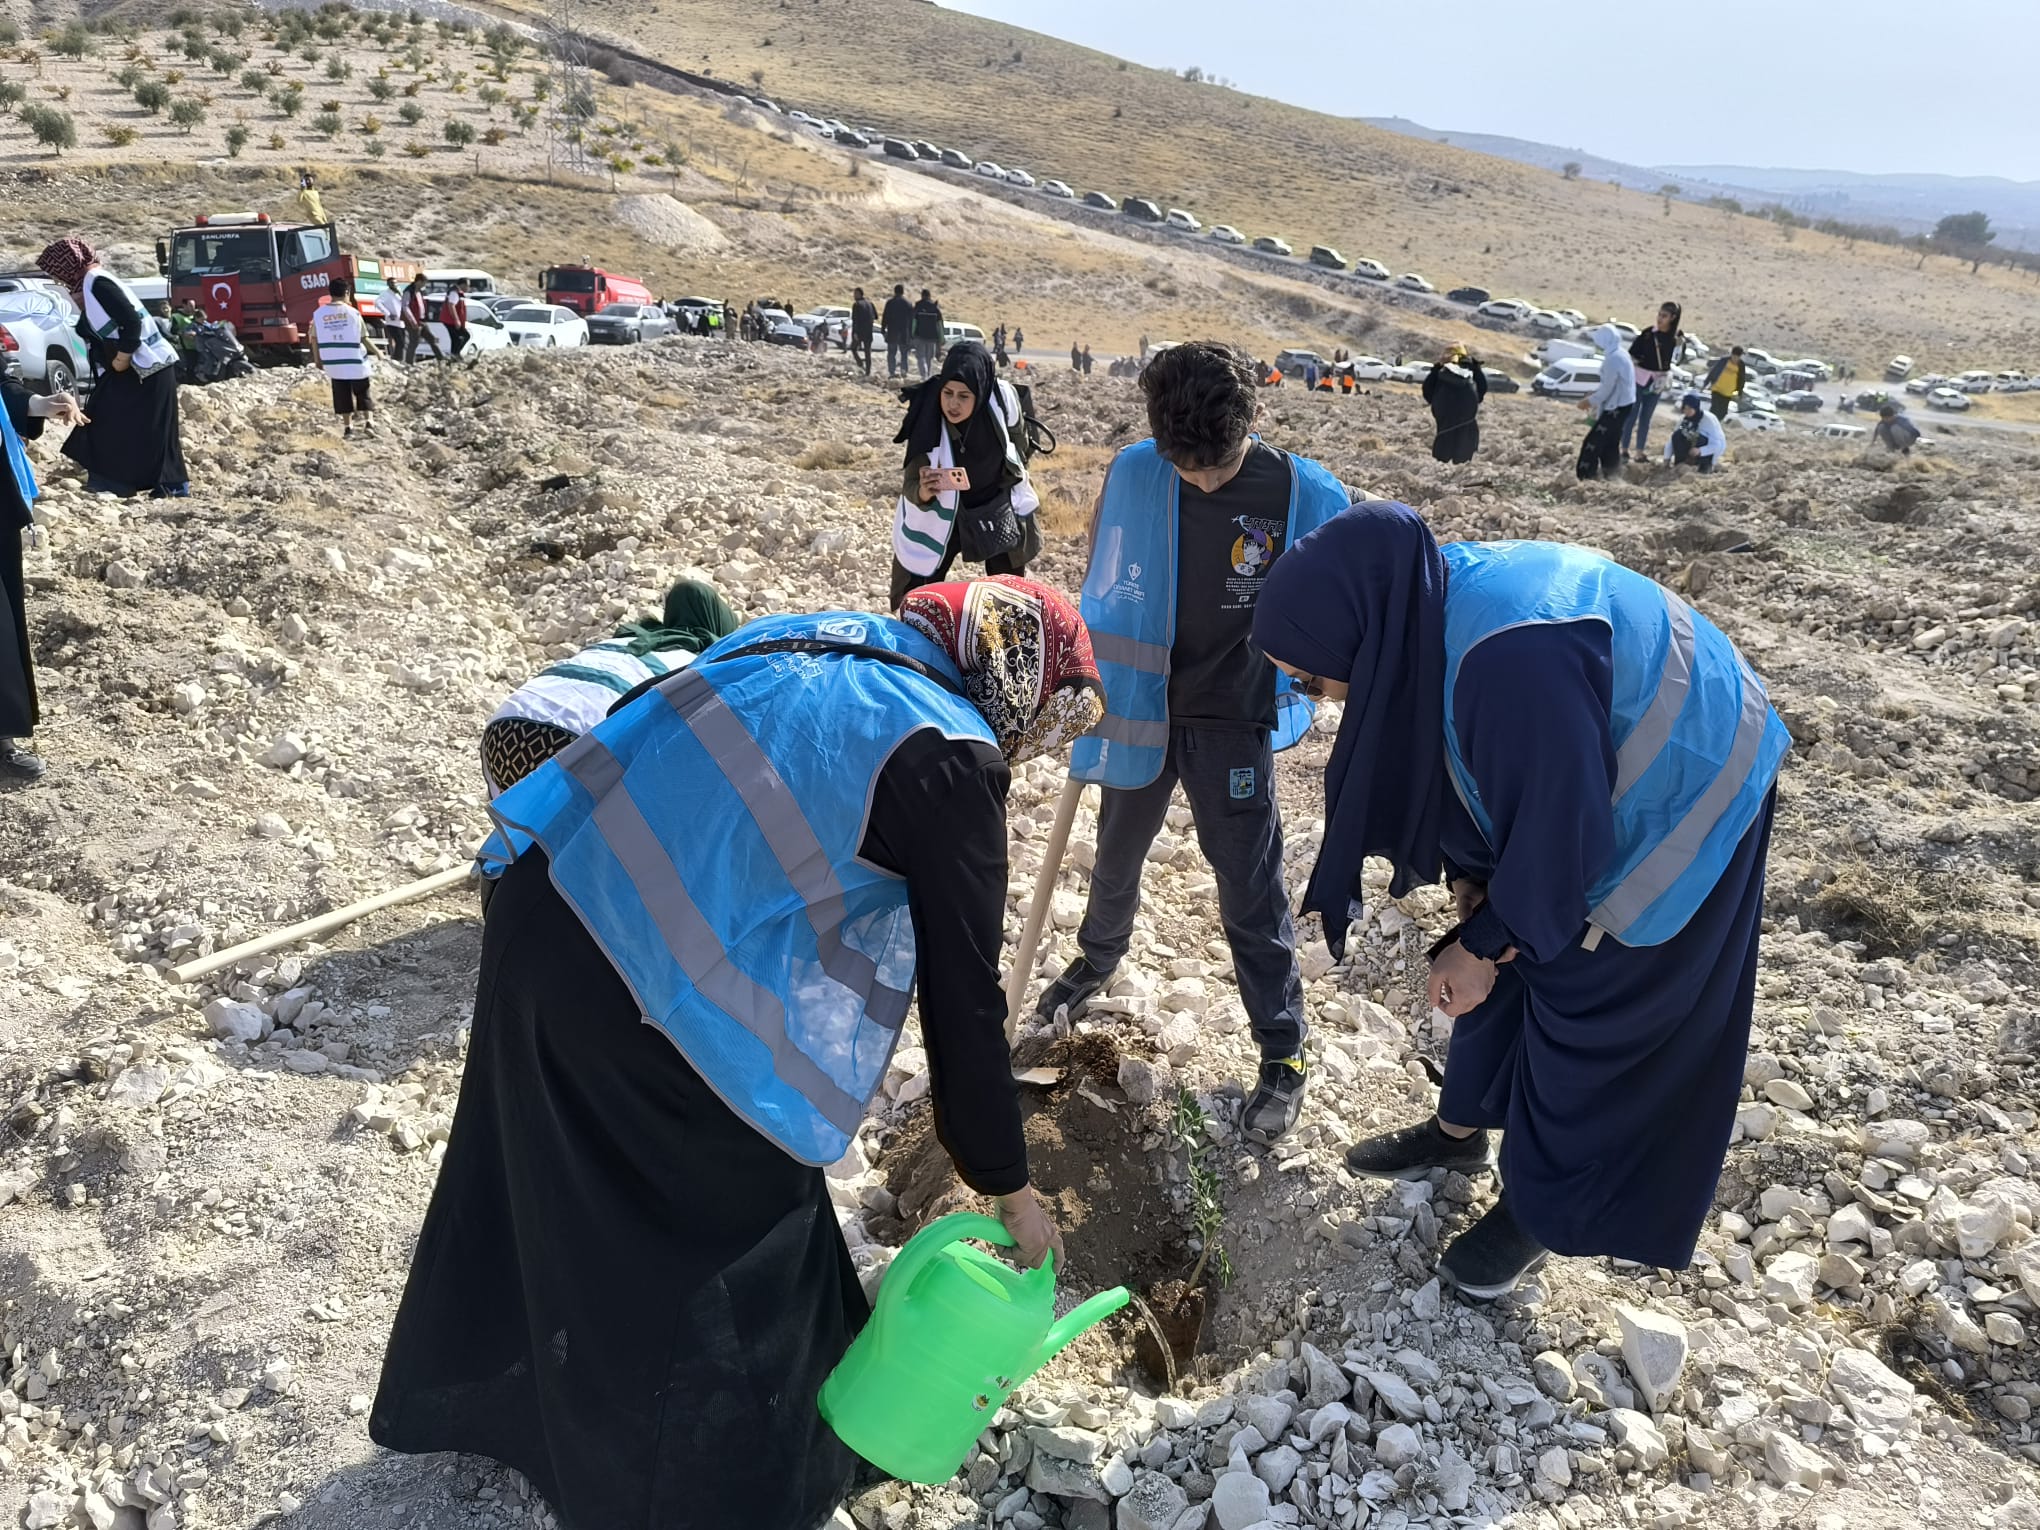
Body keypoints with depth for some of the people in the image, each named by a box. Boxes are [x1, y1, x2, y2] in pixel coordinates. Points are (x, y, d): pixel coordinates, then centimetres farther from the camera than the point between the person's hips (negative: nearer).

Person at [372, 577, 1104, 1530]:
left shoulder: (817, 638, 11)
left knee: (539, 1177, 30)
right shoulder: (947, 753, -11)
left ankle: (456, 1401, 57)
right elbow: (963, 995, -8)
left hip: (539, 912, 9)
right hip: (644, 1008, -8)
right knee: (736, 1226, 15)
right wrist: (1009, 1186, 4)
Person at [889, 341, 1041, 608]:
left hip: (998, 505, 2)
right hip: (944, 514, -2)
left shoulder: (1001, 397, -26)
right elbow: (911, 483, -31)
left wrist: (1021, 479, 13)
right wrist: (922, 492, -55)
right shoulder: (927, 421, -32)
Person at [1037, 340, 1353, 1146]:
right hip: (1137, 707, 3)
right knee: (1116, 858, 23)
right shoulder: (1132, 474, -12)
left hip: (1234, 723, -2)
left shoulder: (1304, 494, -17)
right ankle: (1096, 961, 52)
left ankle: (1282, 1053, 20)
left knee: (1250, 889, 3)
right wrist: (1089, 677, 7)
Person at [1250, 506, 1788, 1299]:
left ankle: (1542, 1210, 29)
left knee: (1589, 1020, 7)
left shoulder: (1514, 663, -42)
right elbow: (1456, 763, 2)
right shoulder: (1423, 602, -15)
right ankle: (1460, 1131, 41)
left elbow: (1558, 839, -29)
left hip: (1673, 810, -8)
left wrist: (1484, 943, -14)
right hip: (1565, 790, 8)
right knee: (1497, 967, 18)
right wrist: (1469, 882, -4)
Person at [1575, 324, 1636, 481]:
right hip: (1624, 404, 10)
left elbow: (1607, 389, -21)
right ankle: (1609, 476, 27)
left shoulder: (1613, 358, -23)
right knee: (1610, 443, 19)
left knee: (1593, 443, -6)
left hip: (1616, 407, -10)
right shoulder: (1621, 354, 9)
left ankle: (1586, 477, -4)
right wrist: (1594, 394, 16)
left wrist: (1589, 401, -8)